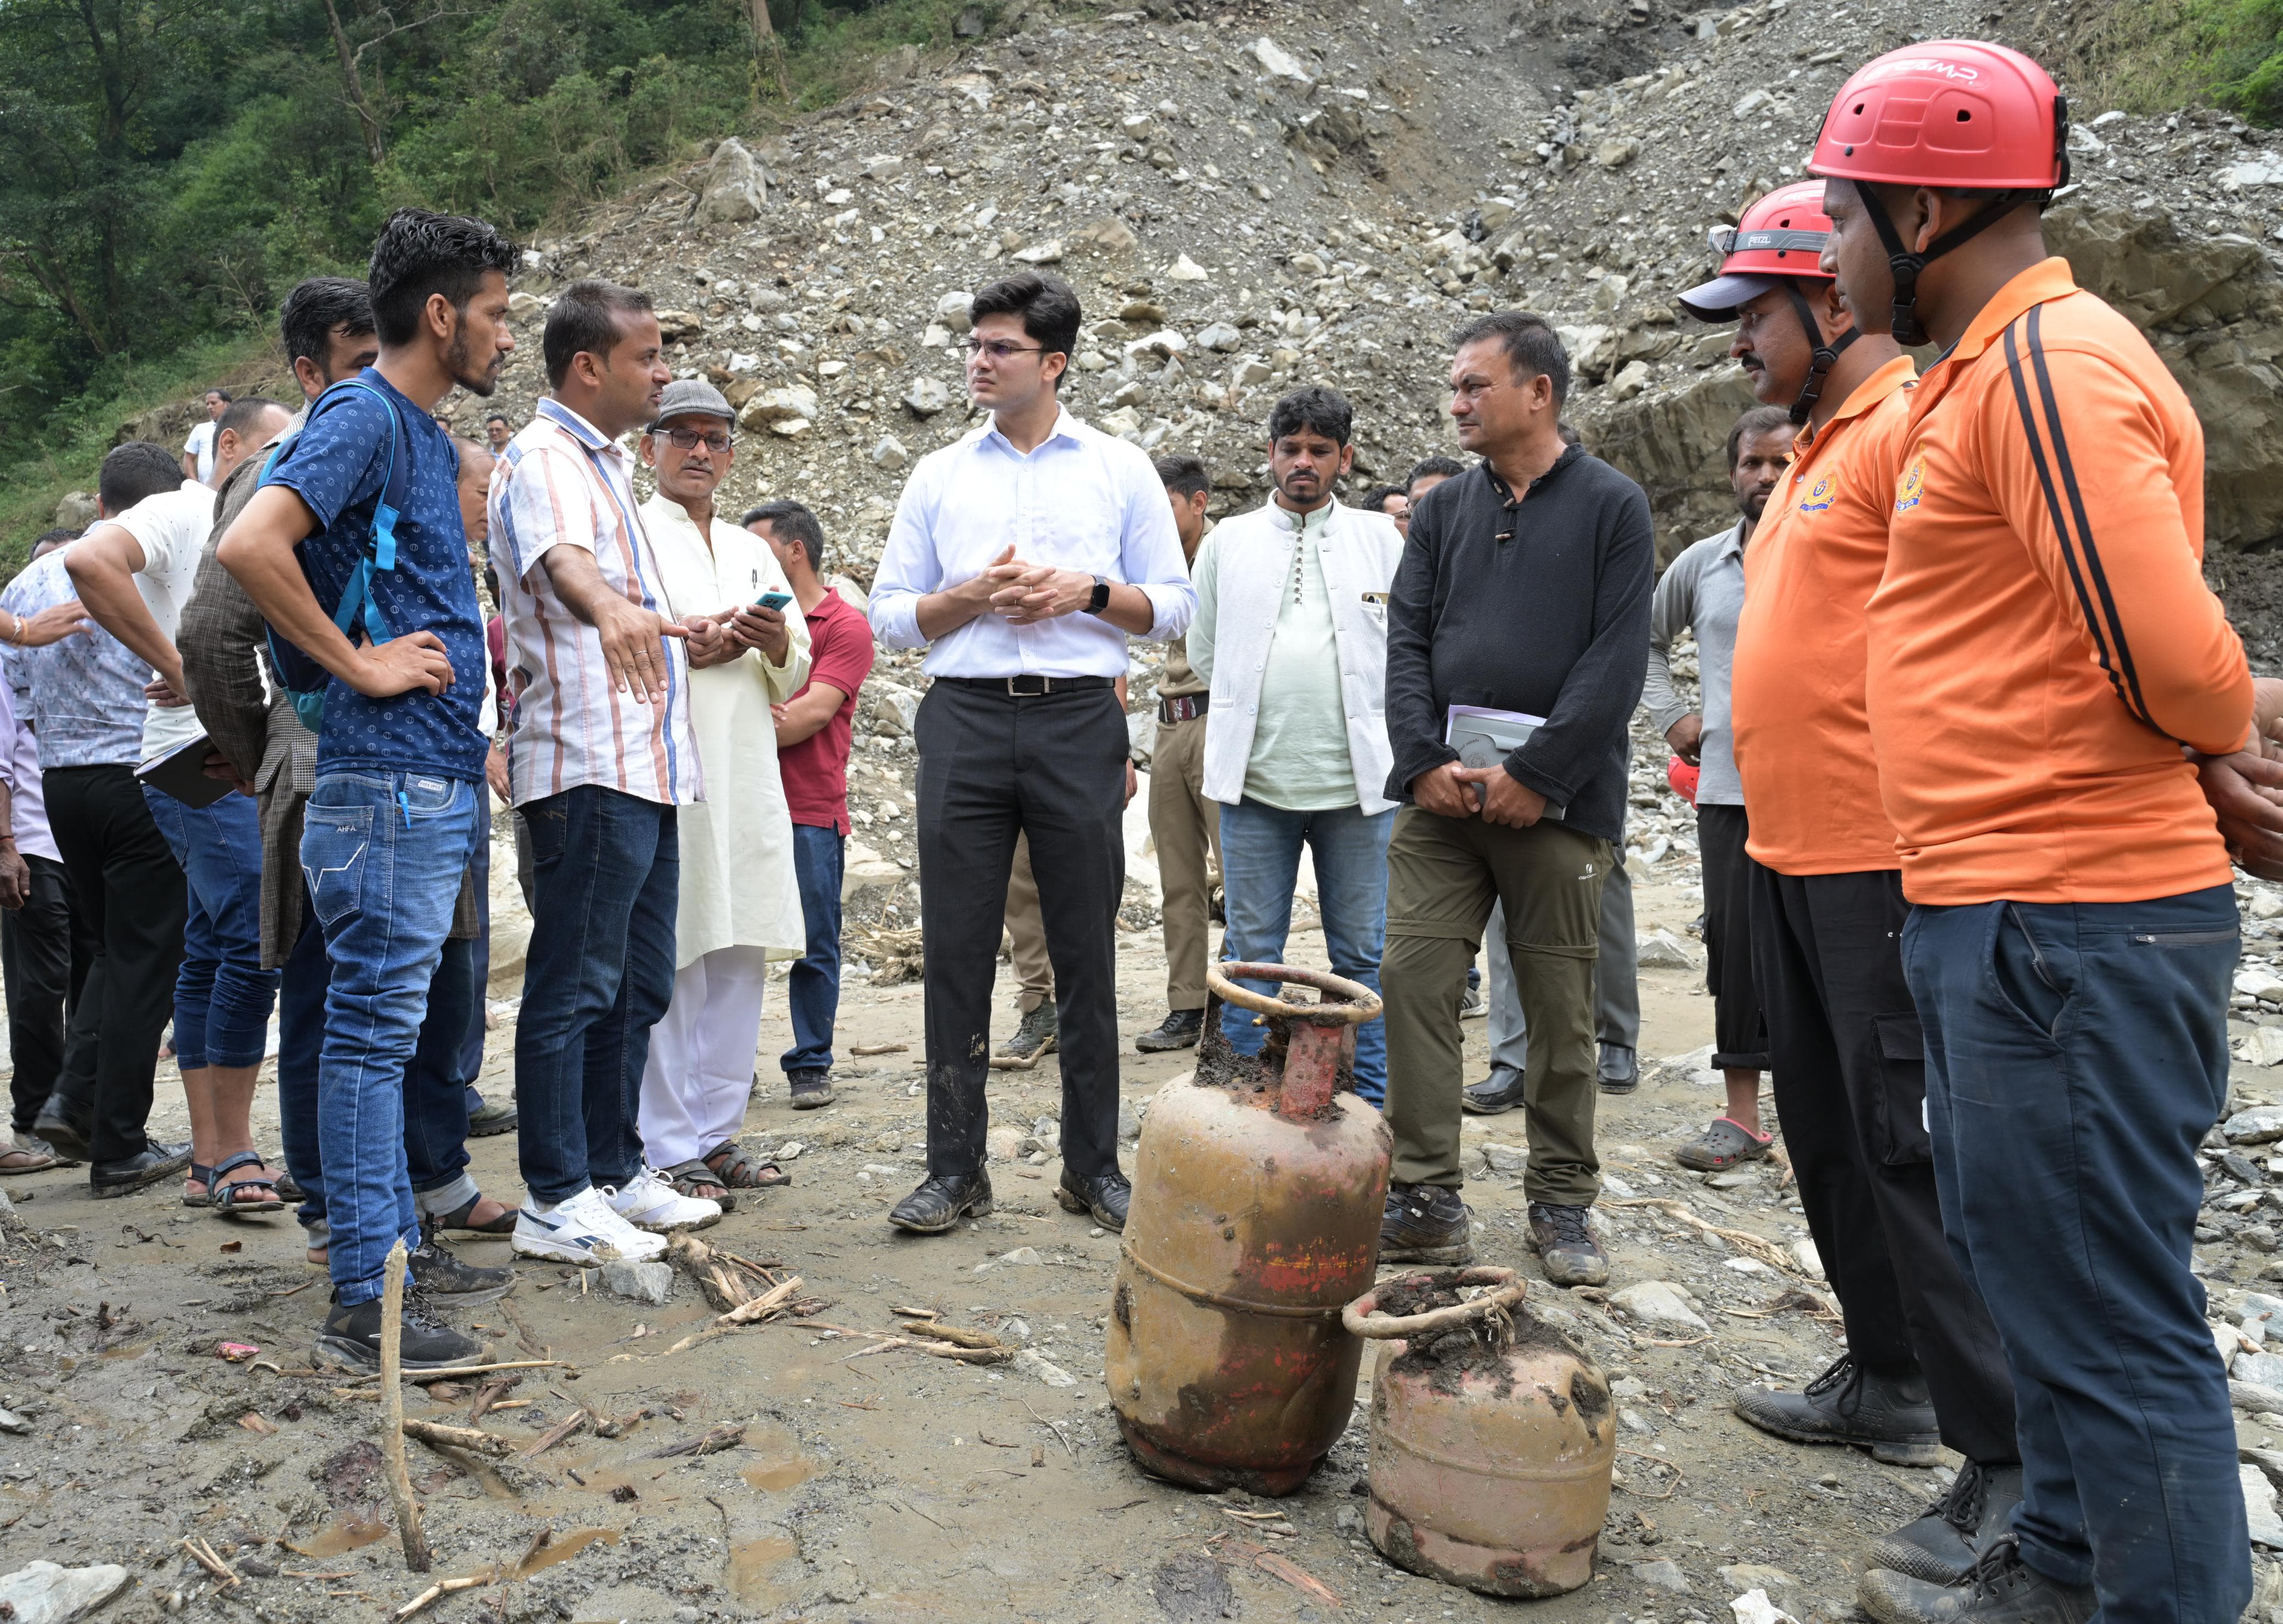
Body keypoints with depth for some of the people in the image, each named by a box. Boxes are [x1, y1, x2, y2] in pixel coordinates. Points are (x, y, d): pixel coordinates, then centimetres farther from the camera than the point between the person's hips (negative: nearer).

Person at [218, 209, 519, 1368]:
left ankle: (396, 1245, 26)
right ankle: (364, 1300, 1)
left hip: (438, 777, 10)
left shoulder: (430, 436, 18)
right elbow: (249, 544, -25)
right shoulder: (364, 416, -11)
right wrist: (361, 665, -18)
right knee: (373, 1025, -5)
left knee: (388, 1024, 15)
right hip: (386, 780, -10)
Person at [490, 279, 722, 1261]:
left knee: (638, 985, 14)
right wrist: (614, 613, -52)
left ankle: (614, 1172, 25)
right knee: (576, 986, -4)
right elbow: (562, 559, -33)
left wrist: (683, 631, 32)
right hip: (587, 767, -10)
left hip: (645, 767, 10)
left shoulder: (605, 462, 21)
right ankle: (556, 1203, 4)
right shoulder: (545, 459, -10)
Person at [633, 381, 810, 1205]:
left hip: (747, 775, 6)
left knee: (741, 958, 5)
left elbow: (797, 675, 22)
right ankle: (669, 1151, 0)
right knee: (668, 961, -6)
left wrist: (775, 644, 1)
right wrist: (689, 647, -13)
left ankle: (716, 1134, 14)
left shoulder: (753, 551, 23)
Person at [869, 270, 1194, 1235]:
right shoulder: (939, 476, 14)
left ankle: (1093, 1167, 15)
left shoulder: (1120, 470, 10)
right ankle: (955, 1169, 12)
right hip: (964, 720, 1)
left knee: (1087, 954, 4)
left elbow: (1173, 607, 8)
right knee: (956, 952, 1)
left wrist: (1087, 593, -9)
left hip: (1078, 721, -1)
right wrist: (973, 596, -7)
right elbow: (890, 615, 11)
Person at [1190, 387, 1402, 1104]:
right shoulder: (1227, 540, 10)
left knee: (1364, 955, 5)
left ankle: (1371, 1107, 16)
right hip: (1254, 778, 0)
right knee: (1250, 954, 4)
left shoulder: (1381, 539, 8)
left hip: (1358, 780, 0)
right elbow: (1206, 650, 17)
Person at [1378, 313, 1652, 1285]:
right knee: (1413, 978, -3)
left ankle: (1563, 1204, 18)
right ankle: (1426, 1200, 5)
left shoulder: (1611, 506, 2)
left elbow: (1618, 659, -6)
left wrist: (1538, 776, -13)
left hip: (1555, 803, -3)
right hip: (1443, 796, 4)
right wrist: (1425, 761, -6)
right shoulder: (1444, 509, 14)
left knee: (1560, 1006, 4)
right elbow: (1407, 641, 9)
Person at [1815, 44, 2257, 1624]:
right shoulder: (1988, 369, 17)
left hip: (2069, 925, -11)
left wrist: (2233, 727, -3)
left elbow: (2170, 649, -21)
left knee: (2109, 1314, 0)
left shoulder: (2047, 364, -15)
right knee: (2030, 1262, 21)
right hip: (1998, 907, 11)